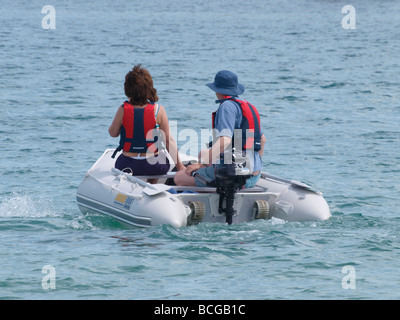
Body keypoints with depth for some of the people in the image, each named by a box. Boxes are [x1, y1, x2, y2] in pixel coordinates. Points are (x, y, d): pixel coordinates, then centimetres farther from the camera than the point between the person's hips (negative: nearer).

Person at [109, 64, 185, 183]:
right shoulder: (158, 110, -12)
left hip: (127, 167, 0)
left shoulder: (123, 109, -13)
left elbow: (113, 133, 3)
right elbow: (168, 140, -8)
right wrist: (178, 164, 1)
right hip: (155, 167, 0)